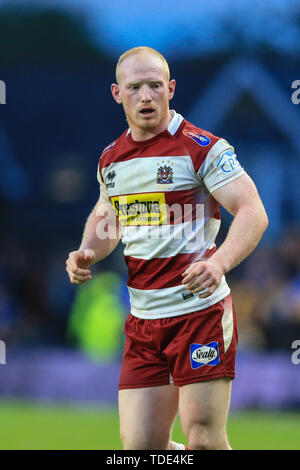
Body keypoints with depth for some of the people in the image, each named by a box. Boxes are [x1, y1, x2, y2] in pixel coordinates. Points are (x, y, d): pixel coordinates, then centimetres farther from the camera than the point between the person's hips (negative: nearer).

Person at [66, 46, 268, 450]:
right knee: (140, 446, 0)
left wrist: (218, 262, -32)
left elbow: (253, 213, -14)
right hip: (142, 321, 6)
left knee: (204, 441, -10)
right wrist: (87, 254, 8)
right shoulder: (111, 159, 12)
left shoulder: (203, 148, -8)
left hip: (200, 310, -6)